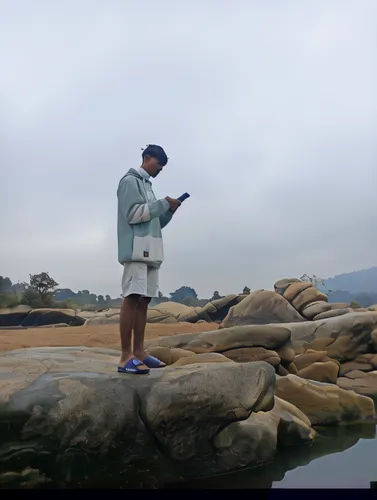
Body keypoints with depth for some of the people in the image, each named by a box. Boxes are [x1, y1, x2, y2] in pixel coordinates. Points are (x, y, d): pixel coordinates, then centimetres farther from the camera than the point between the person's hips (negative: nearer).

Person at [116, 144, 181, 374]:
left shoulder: (147, 185, 24)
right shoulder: (130, 181, -2)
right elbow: (133, 214, -14)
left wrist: (169, 210, 8)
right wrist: (163, 204, -8)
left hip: (150, 251, 10)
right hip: (136, 249, -10)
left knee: (144, 299, 6)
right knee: (132, 298, -13)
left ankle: (139, 352, 8)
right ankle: (126, 356, -16)